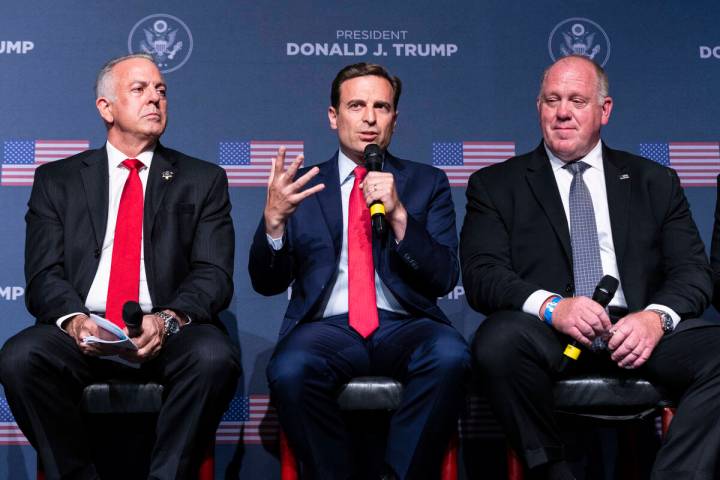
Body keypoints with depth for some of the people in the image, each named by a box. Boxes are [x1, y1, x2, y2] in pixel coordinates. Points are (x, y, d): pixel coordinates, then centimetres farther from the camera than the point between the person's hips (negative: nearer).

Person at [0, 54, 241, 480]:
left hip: (168, 335, -1)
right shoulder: (57, 181, 16)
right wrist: (73, 320, -17)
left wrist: (168, 319, -17)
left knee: (214, 357, -33)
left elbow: (214, 274, 4)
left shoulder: (203, 181, 15)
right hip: (81, 333, 1)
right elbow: (43, 276, 6)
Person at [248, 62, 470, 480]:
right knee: (289, 370, -33)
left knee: (450, 356, -32)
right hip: (328, 326, 0)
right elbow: (267, 284, 6)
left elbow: (444, 279, 4)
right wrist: (274, 220, -13)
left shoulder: (428, 183, 14)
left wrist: (399, 215, -12)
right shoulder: (302, 186, 13)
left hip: (405, 325, 1)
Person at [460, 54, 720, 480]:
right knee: (499, 341, -35)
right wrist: (550, 306, -19)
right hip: (546, 333, -1)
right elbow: (481, 274, 1)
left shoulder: (654, 182, 19)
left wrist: (657, 316, -13)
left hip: (638, 330, 1)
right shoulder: (496, 185, 14)